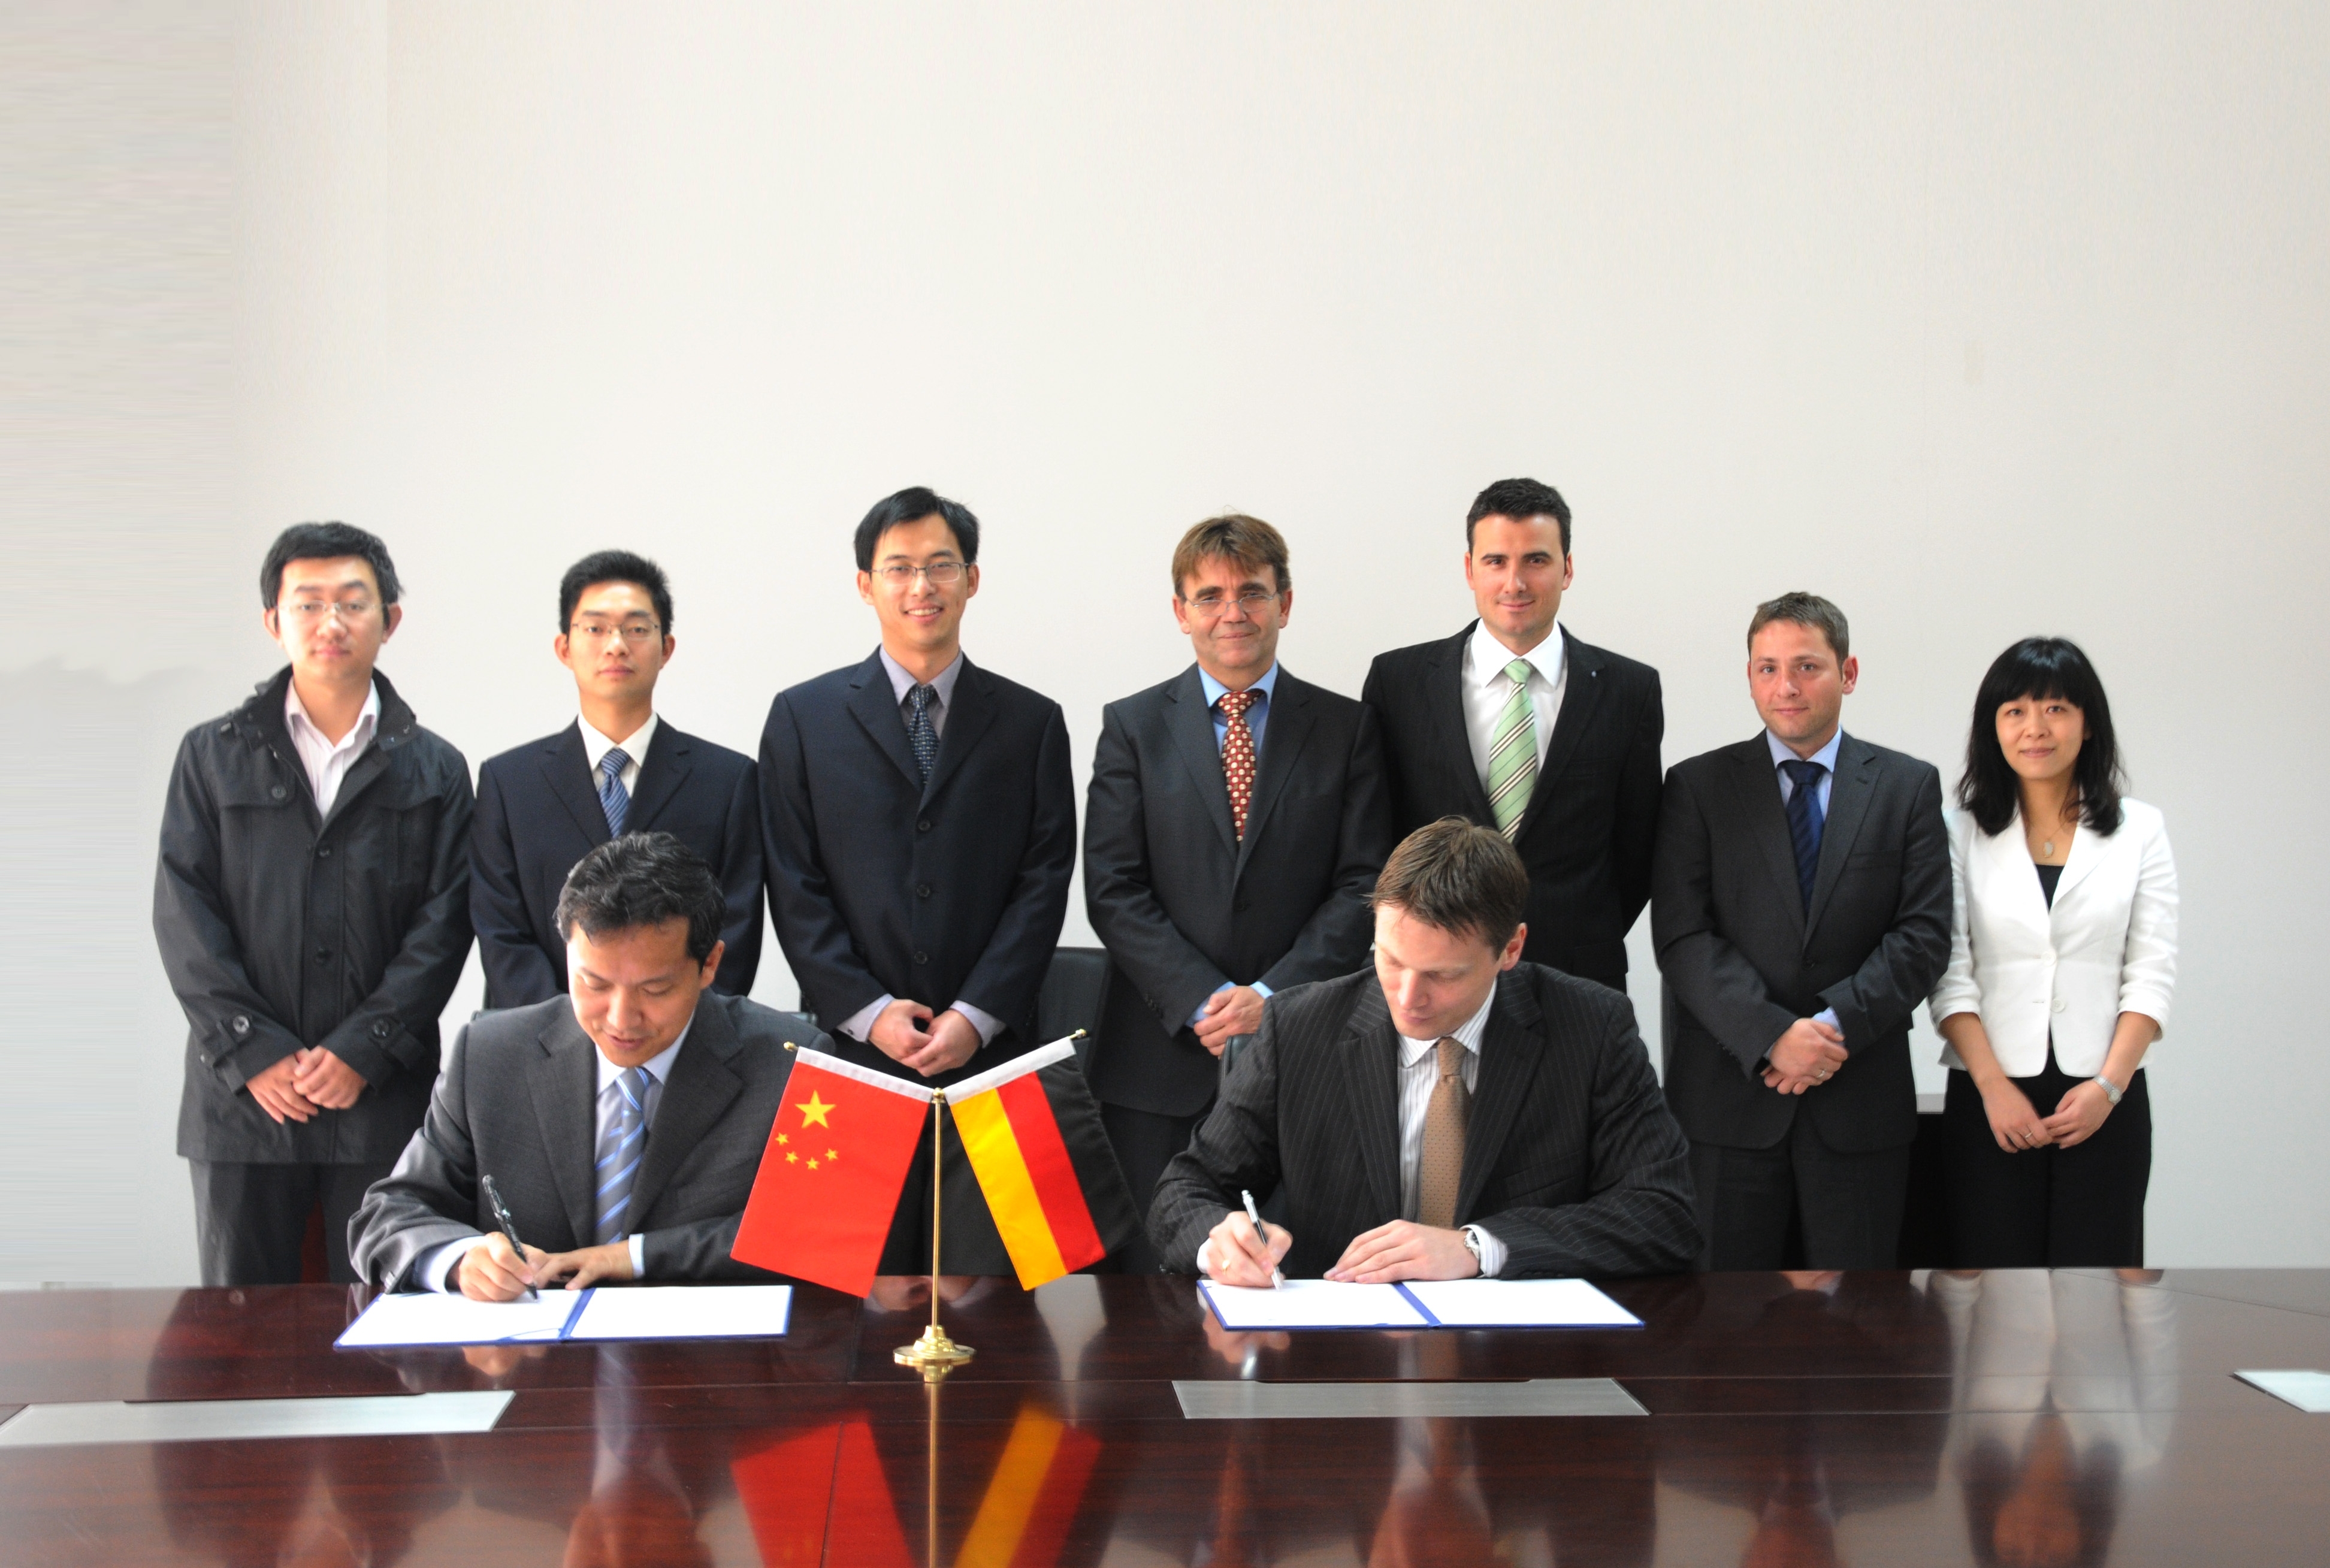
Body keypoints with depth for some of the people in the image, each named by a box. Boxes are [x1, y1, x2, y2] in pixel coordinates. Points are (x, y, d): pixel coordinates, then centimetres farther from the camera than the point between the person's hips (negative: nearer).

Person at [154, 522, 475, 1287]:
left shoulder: (434, 770, 9)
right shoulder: (212, 756, 10)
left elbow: (444, 924, 1)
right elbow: (183, 915, 2)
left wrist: (364, 1051, -10)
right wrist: (254, 1052, -8)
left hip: (383, 1096, 0)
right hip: (244, 1093, 1)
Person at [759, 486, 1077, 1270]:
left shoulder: (1031, 722, 10)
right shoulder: (804, 717, 8)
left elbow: (1044, 882, 4)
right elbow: (795, 888, 3)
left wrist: (976, 1017, -7)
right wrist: (868, 1013, -7)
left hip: (992, 1051, 0)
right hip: (854, 1051, 0)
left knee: (989, 1273, -2)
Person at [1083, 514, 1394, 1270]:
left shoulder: (1346, 728, 8)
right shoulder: (1133, 726, 8)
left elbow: (1364, 886, 1)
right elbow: (1114, 890, 0)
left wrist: (1270, 996, -11)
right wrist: (1202, 1002, -11)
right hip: (1162, 1062, 0)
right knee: (1153, 1275, 0)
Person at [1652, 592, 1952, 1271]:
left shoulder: (1908, 787, 9)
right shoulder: (1698, 787, 6)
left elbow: (1924, 935, 0)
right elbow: (1683, 936, -3)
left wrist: (1834, 1026, -13)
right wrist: (1772, 1036, -15)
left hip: (1861, 1103, 1)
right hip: (1728, 1097, -1)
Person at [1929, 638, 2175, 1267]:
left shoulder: (2140, 830, 6)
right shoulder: (1965, 833, 5)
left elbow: (2152, 974, 1)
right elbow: (1949, 974, -1)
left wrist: (2108, 1086, -10)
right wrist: (1995, 1087, -11)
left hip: (2103, 1101, 0)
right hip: (1990, 1097, 0)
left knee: (2096, 1267, -3)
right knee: (1994, 1267, -3)